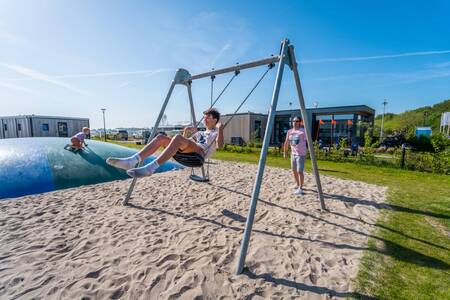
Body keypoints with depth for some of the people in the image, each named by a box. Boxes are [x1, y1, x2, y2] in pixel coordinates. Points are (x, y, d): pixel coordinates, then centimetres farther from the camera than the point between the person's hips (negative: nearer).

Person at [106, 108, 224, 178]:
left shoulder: (215, 133, 18)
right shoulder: (200, 133, 38)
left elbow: (219, 145, -6)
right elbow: (185, 143, 35)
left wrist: (220, 129, -15)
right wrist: (186, 132, 19)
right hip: (186, 153, 7)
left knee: (178, 137, -35)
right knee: (161, 137, -13)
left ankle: (150, 168, -45)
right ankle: (131, 161, -28)